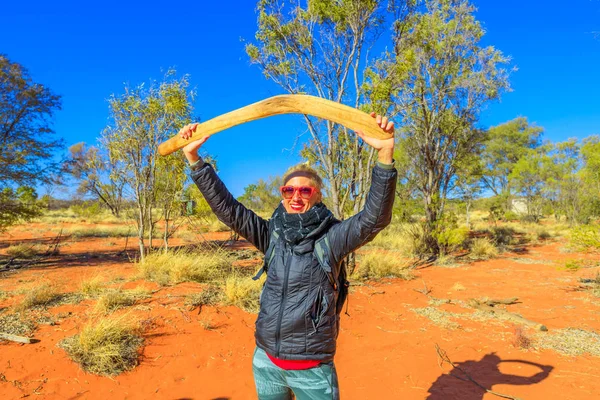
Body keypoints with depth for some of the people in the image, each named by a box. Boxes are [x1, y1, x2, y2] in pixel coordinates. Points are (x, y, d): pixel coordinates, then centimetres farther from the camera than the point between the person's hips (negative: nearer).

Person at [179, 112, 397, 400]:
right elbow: (226, 208, -4)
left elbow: (375, 217, -26)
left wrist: (385, 154, -40)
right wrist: (193, 157, -11)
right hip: (266, 361, 4)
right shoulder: (273, 236, 0)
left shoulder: (332, 238, -11)